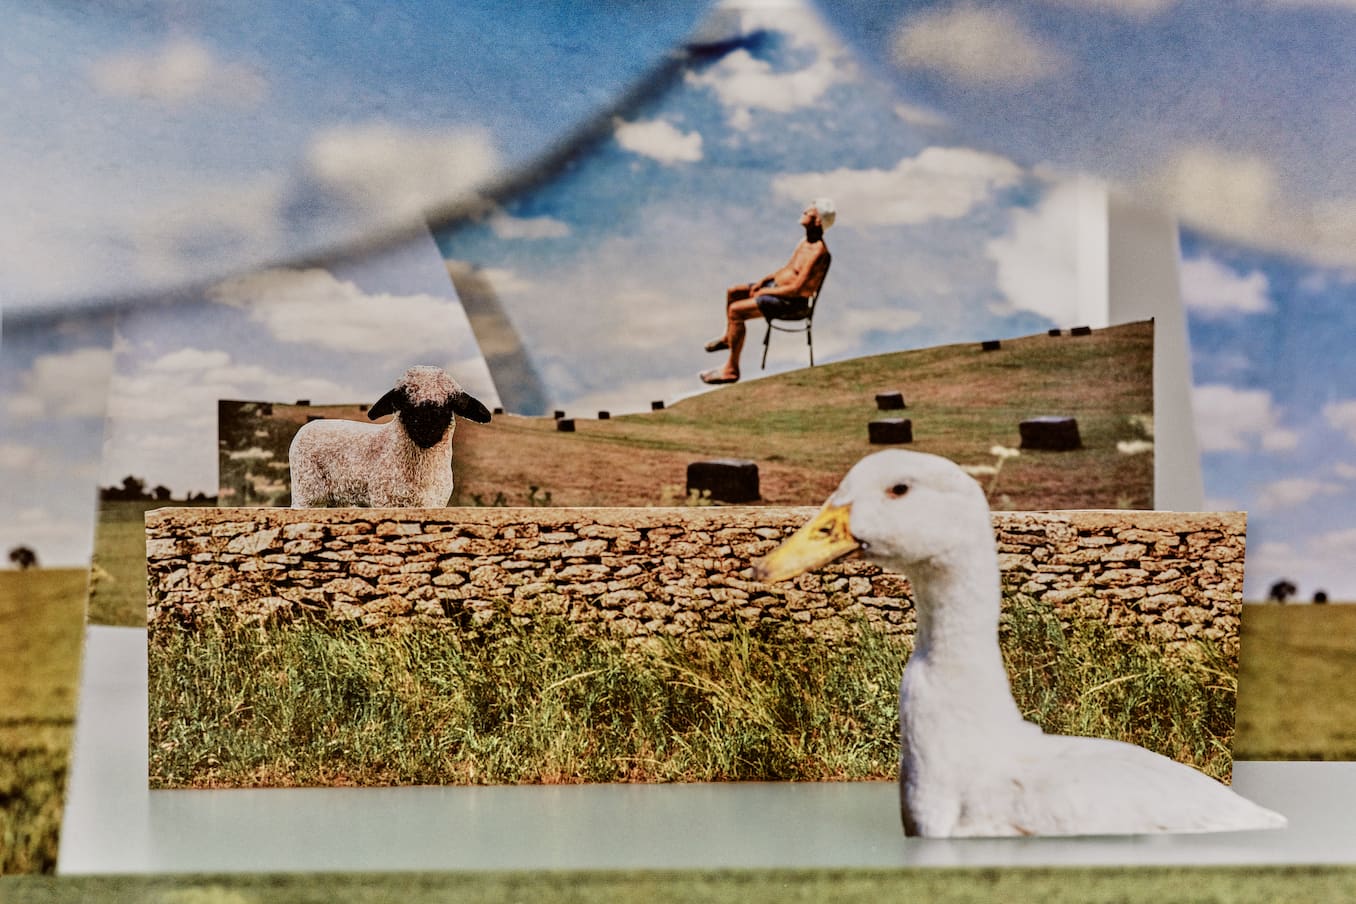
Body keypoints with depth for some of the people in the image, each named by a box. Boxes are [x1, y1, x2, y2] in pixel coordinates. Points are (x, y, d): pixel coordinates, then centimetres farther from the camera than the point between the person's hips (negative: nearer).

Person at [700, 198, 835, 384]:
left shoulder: (818, 252, -25)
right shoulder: (806, 242, 7)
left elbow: (797, 289, -27)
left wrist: (766, 291, -15)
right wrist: (764, 280, 6)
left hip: (791, 304, -10)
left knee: (736, 311, -23)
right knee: (732, 292, 16)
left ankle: (731, 370, -15)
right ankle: (728, 337, 38)